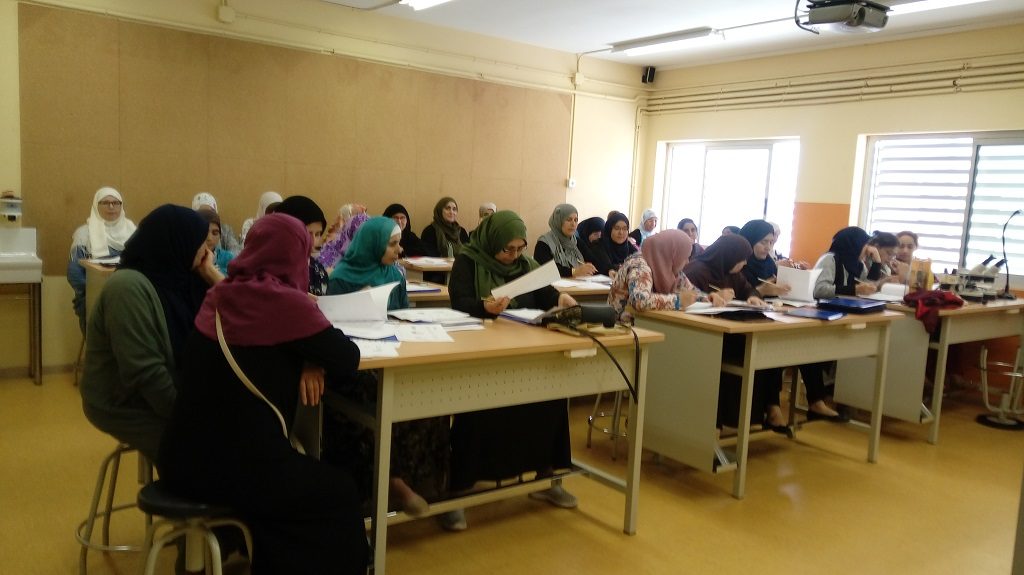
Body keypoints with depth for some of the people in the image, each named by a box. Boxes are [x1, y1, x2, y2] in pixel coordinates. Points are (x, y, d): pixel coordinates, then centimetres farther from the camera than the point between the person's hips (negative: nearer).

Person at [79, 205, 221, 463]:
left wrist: (210, 272, -6)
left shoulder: (176, 277, 1)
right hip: (125, 405, -7)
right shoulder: (129, 287, -23)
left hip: (164, 395, 7)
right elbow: (145, 372, -27)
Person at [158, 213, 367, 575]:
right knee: (340, 493, 16)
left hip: (184, 457, 8)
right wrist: (312, 357, 10)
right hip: (232, 466, -8)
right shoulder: (284, 300, -17)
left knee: (312, 476, 31)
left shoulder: (222, 295, 4)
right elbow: (348, 361, -9)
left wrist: (305, 360, 2)